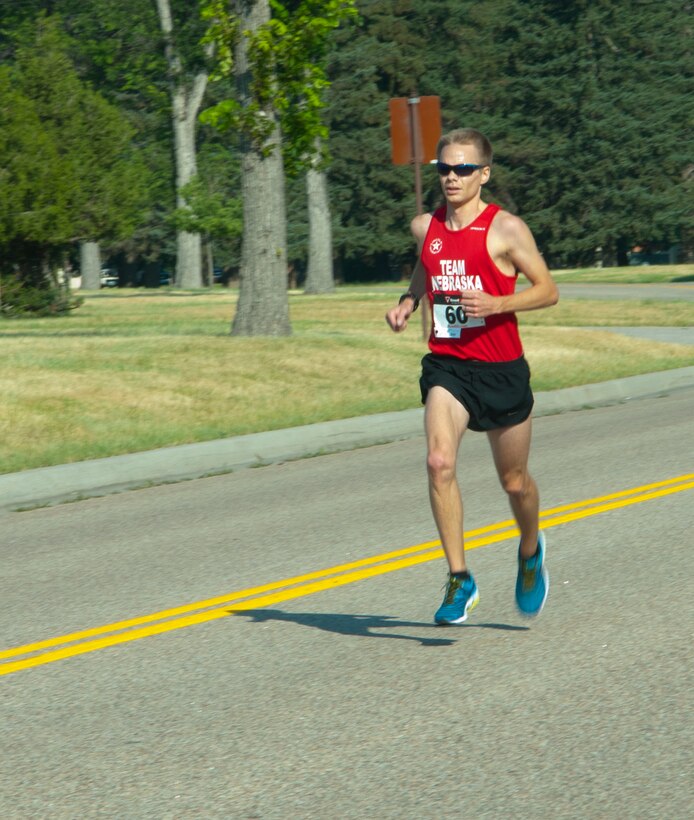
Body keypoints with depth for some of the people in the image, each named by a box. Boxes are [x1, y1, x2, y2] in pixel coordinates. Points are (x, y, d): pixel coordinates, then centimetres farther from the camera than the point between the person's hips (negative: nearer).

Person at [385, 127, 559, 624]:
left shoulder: (506, 229, -9)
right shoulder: (426, 228, 5)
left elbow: (548, 290, -6)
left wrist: (496, 304, -21)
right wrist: (408, 302, 6)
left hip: (501, 369, -2)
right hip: (446, 364, 2)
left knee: (514, 481, 11)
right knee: (440, 462, -21)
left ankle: (531, 551, 44)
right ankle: (460, 580, -16)